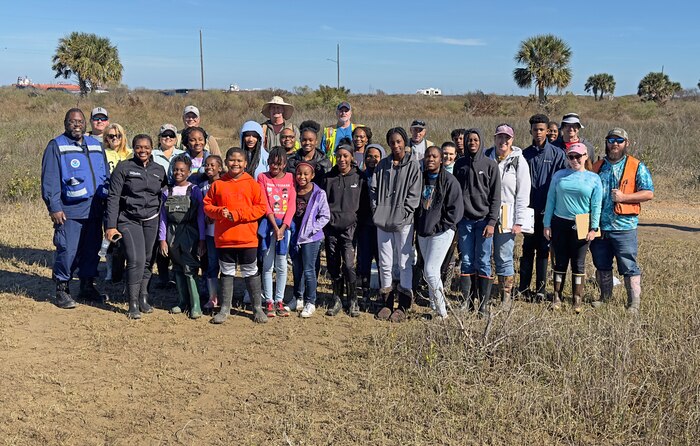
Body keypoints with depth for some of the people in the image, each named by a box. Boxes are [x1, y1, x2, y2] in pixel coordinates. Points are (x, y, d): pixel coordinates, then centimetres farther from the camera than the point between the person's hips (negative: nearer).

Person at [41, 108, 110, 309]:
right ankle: (62, 290, 6)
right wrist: (54, 208, -13)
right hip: (70, 210, -5)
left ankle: (87, 286, 23)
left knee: (92, 249, 10)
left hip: (95, 209, 5)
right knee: (68, 250, -7)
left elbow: (105, 176, 20)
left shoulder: (96, 145, 15)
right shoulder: (56, 146, -1)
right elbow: (49, 180, -6)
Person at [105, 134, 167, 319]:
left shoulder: (159, 170, 10)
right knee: (136, 260, -13)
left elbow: (164, 196, 16)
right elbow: (113, 197, -4)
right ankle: (133, 305, -5)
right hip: (129, 220, -4)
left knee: (147, 260, 5)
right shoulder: (123, 168, -2)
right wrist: (111, 225, -10)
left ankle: (143, 298, 21)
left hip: (151, 220, 4)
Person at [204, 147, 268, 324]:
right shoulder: (218, 184, 3)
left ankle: (257, 308, 19)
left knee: (251, 273, 8)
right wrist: (220, 212, -16)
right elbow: (207, 205, 5)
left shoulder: (252, 184, -2)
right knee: (226, 273, 13)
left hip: (247, 238, -1)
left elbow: (261, 207, -7)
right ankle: (225, 308, 23)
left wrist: (236, 214, -15)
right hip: (223, 238, 2)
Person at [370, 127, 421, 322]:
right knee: (385, 263, 8)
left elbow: (414, 195, -6)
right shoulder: (382, 165, 11)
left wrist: (402, 215, -12)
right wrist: (376, 210, 0)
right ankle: (387, 303, 19)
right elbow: (373, 189, 11)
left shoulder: (413, 166, -2)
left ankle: (403, 306, 8)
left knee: (404, 263, -1)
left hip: (403, 222, -4)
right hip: (382, 221, 4)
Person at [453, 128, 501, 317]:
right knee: (466, 262, 5)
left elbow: (495, 196, -1)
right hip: (464, 220, 3)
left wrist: (492, 222, -10)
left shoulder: (490, 165, 1)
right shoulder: (460, 164, 10)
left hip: (483, 220, -3)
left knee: (483, 262, -2)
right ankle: (467, 302, 11)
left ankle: (484, 305, 3)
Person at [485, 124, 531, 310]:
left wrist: (519, 222, -7)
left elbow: (523, 194, -2)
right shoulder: (486, 157, 8)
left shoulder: (519, 161, 0)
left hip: (506, 216, -3)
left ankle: (506, 297, 9)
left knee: (504, 258, -1)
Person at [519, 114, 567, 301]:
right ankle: (523, 287, 13)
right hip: (530, 208, 2)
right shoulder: (525, 154, 7)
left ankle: (541, 289, 11)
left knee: (543, 250, 4)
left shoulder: (557, 154, 0)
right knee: (528, 248, 6)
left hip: (548, 209, -2)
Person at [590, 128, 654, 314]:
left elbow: (649, 193, -4)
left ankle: (634, 303, 5)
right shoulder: (597, 167, 14)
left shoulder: (637, 167, 1)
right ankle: (605, 297, 29)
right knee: (602, 265, 14)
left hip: (623, 227, -4)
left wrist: (624, 197, -17)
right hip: (599, 226, 5)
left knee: (629, 267, -3)